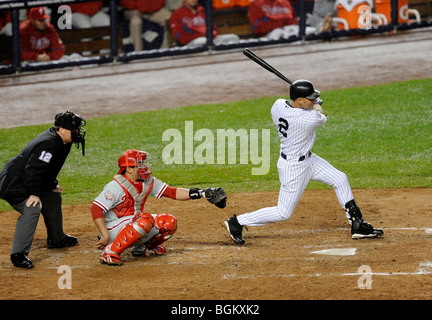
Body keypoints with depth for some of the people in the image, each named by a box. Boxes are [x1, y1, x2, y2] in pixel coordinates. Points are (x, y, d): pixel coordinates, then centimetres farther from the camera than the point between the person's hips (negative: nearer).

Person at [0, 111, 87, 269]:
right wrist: (34, 194, -35)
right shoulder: (48, 144, -25)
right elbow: (33, 170, -33)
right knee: (32, 208, -31)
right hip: (13, 185, -12)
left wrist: (52, 185, 21)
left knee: (53, 197, 26)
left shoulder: (60, 142, 7)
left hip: (28, 183, 12)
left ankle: (56, 239, 43)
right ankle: (19, 254, -34)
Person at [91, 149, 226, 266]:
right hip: (114, 228, -8)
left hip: (134, 225, 8)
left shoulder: (148, 182, 3)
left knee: (169, 222, -4)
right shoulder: (116, 186, -20)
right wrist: (105, 236, -30)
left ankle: (143, 248, 16)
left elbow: (172, 192, 2)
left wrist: (201, 193, -9)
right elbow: (96, 209, -24)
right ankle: (110, 252, -27)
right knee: (145, 220, -35)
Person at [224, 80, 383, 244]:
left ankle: (357, 225, 22)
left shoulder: (278, 105, -11)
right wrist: (317, 107, 12)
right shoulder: (309, 119, -32)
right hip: (294, 167, -9)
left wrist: (313, 105, 9)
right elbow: (322, 119, -8)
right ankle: (237, 222, 15)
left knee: (340, 179, 13)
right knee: (283, 213, 4)